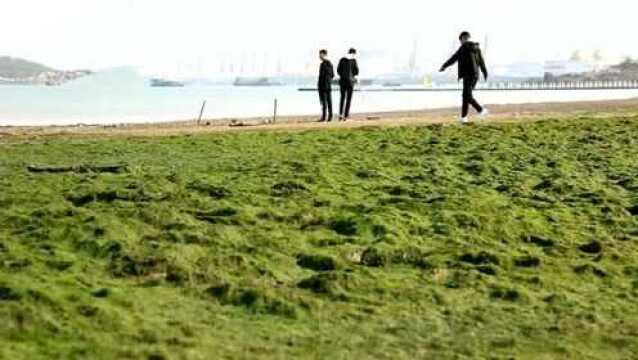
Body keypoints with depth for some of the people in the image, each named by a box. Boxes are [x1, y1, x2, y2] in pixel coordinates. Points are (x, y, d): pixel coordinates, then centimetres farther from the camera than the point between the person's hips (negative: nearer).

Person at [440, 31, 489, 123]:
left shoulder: (464, 47, -8)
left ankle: (482, 110, -20)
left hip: (468, 75, -8)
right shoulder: (477, 48, 11)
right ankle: (463, 117, 11)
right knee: (466, 95, 12)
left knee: (467, 96, -8)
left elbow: (454, 58, -5)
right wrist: (485, 74, 20)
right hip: (476, 74, 8)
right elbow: (481, 62, 14)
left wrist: (444, 66, 6)